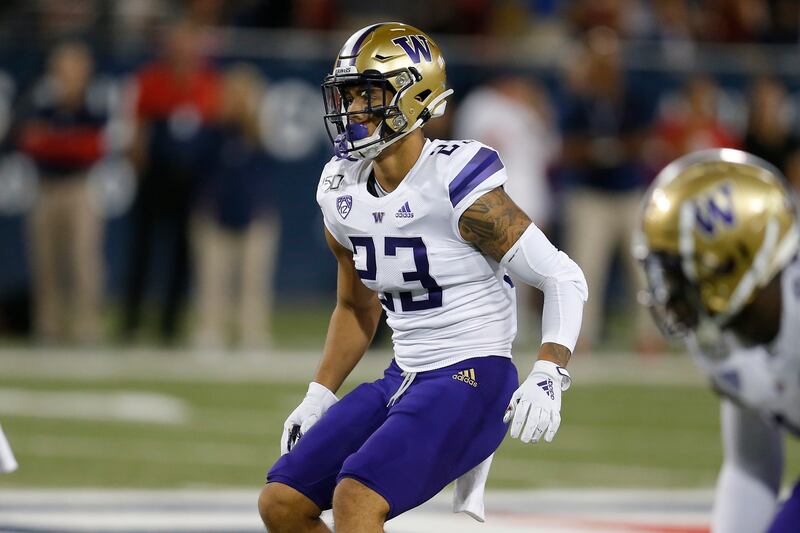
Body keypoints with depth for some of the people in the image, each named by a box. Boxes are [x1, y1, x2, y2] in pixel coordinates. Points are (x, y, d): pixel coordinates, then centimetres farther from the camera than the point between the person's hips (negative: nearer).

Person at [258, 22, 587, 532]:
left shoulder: (456, 185, -17)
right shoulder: (344, 193, 5)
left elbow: (564, 279, -14)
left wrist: (547, 378, -26)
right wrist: (318, 399, 16)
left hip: (473, 380, -8)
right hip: (403, 378, 8)